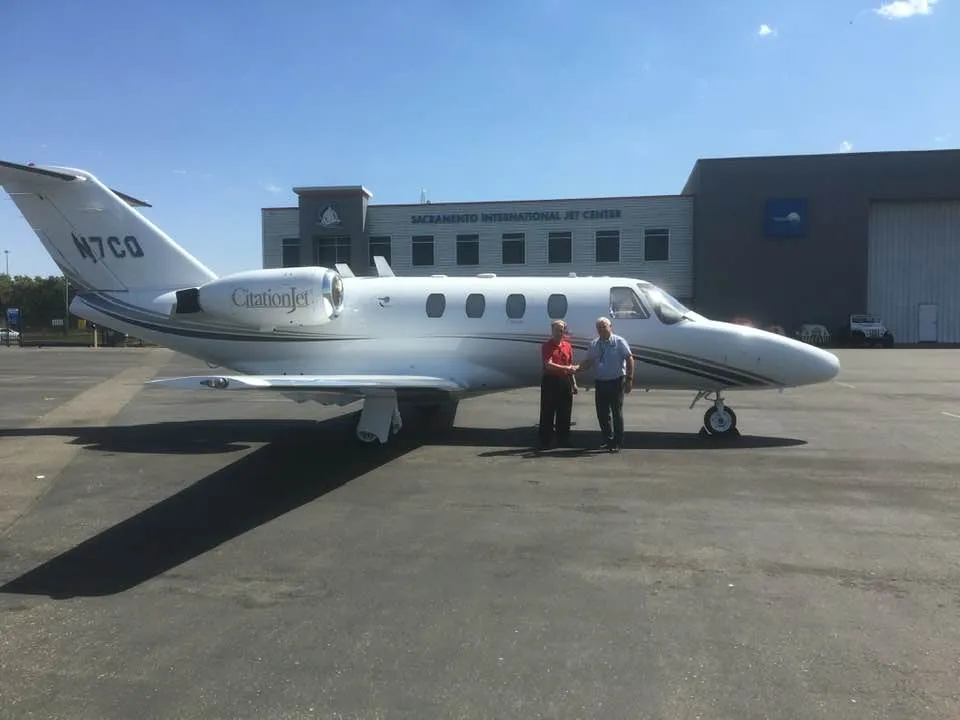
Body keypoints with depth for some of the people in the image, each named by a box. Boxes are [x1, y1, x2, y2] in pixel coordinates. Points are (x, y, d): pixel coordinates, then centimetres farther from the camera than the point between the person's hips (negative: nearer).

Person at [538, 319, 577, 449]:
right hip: (550, 381, -5)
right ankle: (546, 441, 5)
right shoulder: (546, 346, -5)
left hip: (565, 381, 5)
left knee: (565, 413, 9)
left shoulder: (568, 346, 12)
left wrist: (574, 383, 15)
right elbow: (549, 365, -17)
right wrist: (566, 368, -24)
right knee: (548, 412, -1)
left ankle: (563, 439, 20)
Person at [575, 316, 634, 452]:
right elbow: (589, 361, 11)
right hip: (600, 382, 5)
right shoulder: (594, 344, 10)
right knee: (602, 413, 9)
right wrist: (576, 369, -8)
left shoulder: (619, 342, -4)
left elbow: (629, 359, -6)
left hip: (616, 382, -5)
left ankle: (617, 443, 9)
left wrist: (629, 379, -12)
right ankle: (608, 440, 25)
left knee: (617, 413, 0)